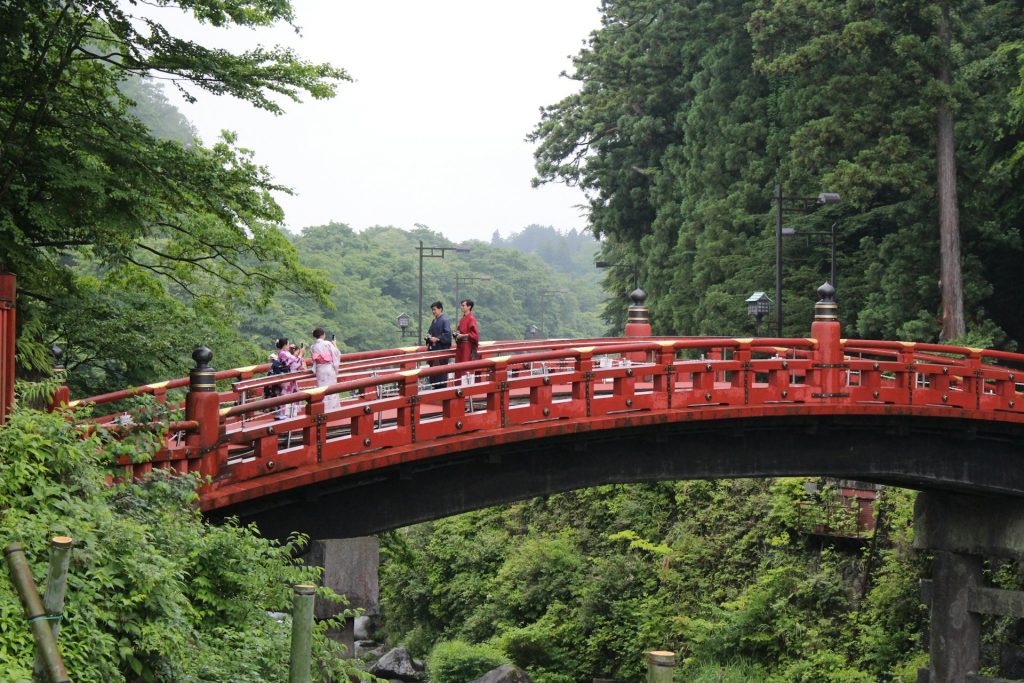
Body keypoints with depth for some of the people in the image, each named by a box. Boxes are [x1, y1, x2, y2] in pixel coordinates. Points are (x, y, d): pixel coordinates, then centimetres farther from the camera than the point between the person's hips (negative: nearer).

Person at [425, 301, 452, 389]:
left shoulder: (445, 321, -9)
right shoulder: (434, 321, 15)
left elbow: (447, 334, -17)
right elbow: (430, 332, 24)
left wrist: (437, 339, -19)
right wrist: (428, 336, 2)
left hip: (441, 348, -8)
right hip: (433, 348, 8)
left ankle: (442, 387, -1)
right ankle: (435, 386, 14)